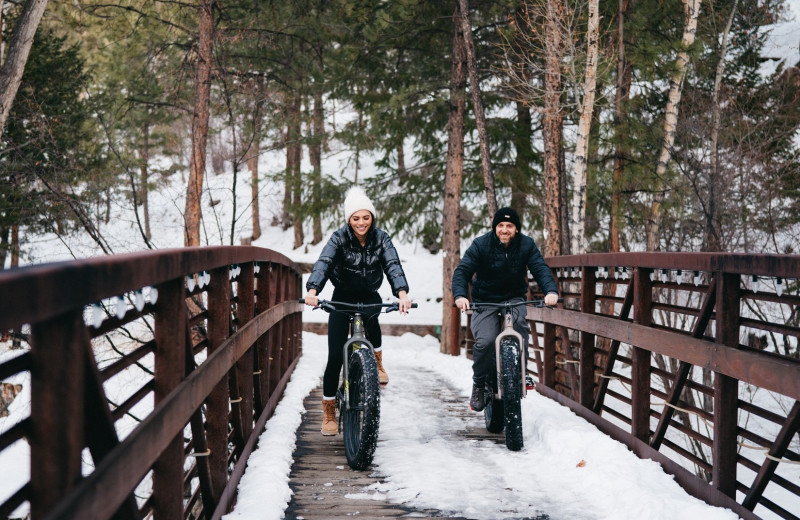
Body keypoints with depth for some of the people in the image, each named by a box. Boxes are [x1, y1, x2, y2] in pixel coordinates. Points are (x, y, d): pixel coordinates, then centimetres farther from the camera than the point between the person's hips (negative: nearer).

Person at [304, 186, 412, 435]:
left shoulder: (381, 238, -11)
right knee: (335, 356, -7)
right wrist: (312, 290, -51)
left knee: (371, 316, -36)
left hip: (369, 296, 1)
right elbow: (323, 263, -31)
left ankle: (377, 361, -9)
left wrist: (402, 293, -44)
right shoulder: (339, 237, -16)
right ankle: (328, 412, 5)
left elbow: (393, 265, -25)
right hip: (342, 297, -1)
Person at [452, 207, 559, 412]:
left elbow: (540, 269, -14)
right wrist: (460, 295, -36)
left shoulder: (526, 245, -5)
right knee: (485, 341, -23)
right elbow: (462, 271, -16)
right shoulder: (481, 245, -11)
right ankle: (479, 385, -1)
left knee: (520, 322, -31)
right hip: (485, 301, -2)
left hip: (514, 298, 2)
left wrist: (551, 291, -35)